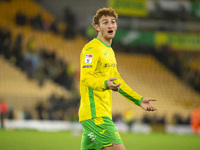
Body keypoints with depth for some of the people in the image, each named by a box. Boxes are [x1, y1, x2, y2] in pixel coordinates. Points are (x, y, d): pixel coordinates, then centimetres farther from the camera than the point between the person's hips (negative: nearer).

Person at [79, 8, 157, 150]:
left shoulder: (109, 51, 23)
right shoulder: (92, 48, -8)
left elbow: (117, 81, 29)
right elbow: (85, 77, -19)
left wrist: (139, 100, 26)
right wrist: (105, 84, -38)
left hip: (104, 114, 9)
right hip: (95, 113, -9)